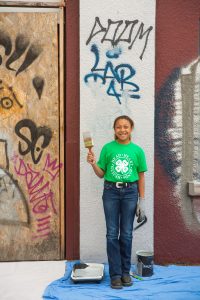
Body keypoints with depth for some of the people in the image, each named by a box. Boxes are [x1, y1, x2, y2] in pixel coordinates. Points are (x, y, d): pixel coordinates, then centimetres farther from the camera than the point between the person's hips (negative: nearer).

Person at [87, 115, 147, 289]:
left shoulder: (137, 150, 1)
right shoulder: (108, 148, 1)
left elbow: (141, 177, 5)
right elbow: (101, 174, 6)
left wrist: (142, 200, 2)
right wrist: (93, 163, -13)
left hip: (130, 192, 0)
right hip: (111, 191, 0)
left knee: (126, 234, 6)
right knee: (112, 234, 2)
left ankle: (125, 271, 20)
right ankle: (115, 274, 11)